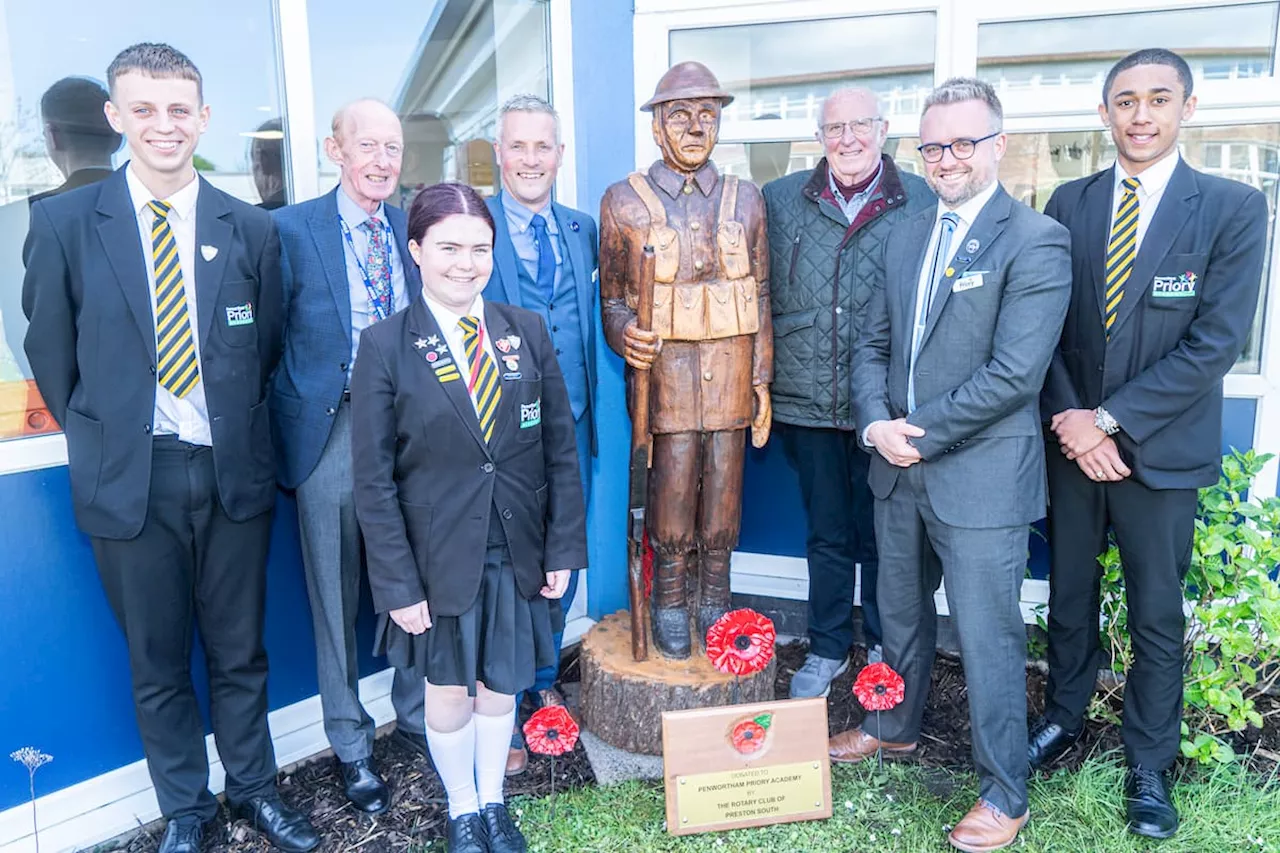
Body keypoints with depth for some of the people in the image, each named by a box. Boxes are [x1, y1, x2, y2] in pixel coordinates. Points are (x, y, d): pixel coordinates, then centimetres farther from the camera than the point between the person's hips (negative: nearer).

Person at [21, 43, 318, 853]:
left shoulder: (252, 230, 1)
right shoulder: (63, 223, -2)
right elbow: (51, 351, 5)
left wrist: (237, 431, 4)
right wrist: (97, 437, 5)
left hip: (233, 471, 1)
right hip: (130, 478, 0)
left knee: (240, 651, 14)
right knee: (158, 663, 13)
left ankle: (255, 788, 34)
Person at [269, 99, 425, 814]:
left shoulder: (416, 228, 8)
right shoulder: (293, 229, -4)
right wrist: (290, 424, -10)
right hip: (330, 429, -3)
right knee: (336, 596, 9)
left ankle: (418, 717, 36)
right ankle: (352, 743, 27)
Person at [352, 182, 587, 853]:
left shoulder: (527, 331, -1)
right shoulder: (385, 346, -8)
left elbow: (561, 449, 1)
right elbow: (374, 479, -8)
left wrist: (563, 549, -1)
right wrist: (397, 584, -10)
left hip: (517, 554, 2)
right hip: (440, 557, -2)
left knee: (499, 683, 17)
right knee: (448, 690, 14)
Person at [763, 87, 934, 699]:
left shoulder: (924, 204, 0)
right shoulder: (780, 202, 5)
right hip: (808, 403, 1)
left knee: (881, 535, 12)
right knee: (827, 534, 14)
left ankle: (885, 648, 32)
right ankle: (827, 648, 30)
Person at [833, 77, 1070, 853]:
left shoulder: (1035, 242, -12)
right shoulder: (907, 235, 10)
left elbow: (1015, 373, -20)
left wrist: (922, 434, -16)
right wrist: (876, 424, -6)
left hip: (982, 477, -7)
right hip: (899, 469, 7)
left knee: (989, 639, 4)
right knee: (901, 613, 23)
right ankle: (897, 726, 47)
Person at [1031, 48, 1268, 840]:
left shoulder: (1234, 208, -6)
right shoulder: (1070, 203, 3)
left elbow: (1216, 342, -13)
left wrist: (1109, 418, -16)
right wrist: (1068, 418, -12)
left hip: (1161, 449, -2)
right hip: (1074, 440, 3)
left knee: (1157, 617, 9)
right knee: (1069, 597, 16)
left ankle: (1150, 767, 27)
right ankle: (1065, 718, 38)